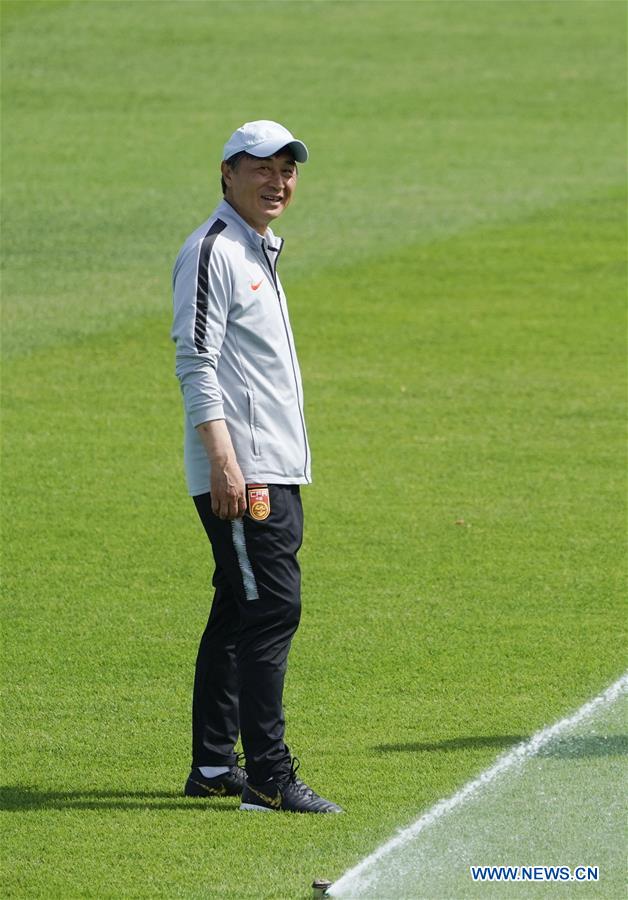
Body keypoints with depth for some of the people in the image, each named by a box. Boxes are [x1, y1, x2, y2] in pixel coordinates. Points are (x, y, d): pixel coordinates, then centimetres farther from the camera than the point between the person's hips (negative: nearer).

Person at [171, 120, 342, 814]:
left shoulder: (259, 251, 20)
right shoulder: (213, 250, -11)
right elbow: (195, 362, -18)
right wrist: (223, 459, -25)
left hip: (275, 468, 10)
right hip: (237, 470, -10)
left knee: (240, 611, 13)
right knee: (271, 607, -15)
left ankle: (213, 765, 20)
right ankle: (268, 777, -16)